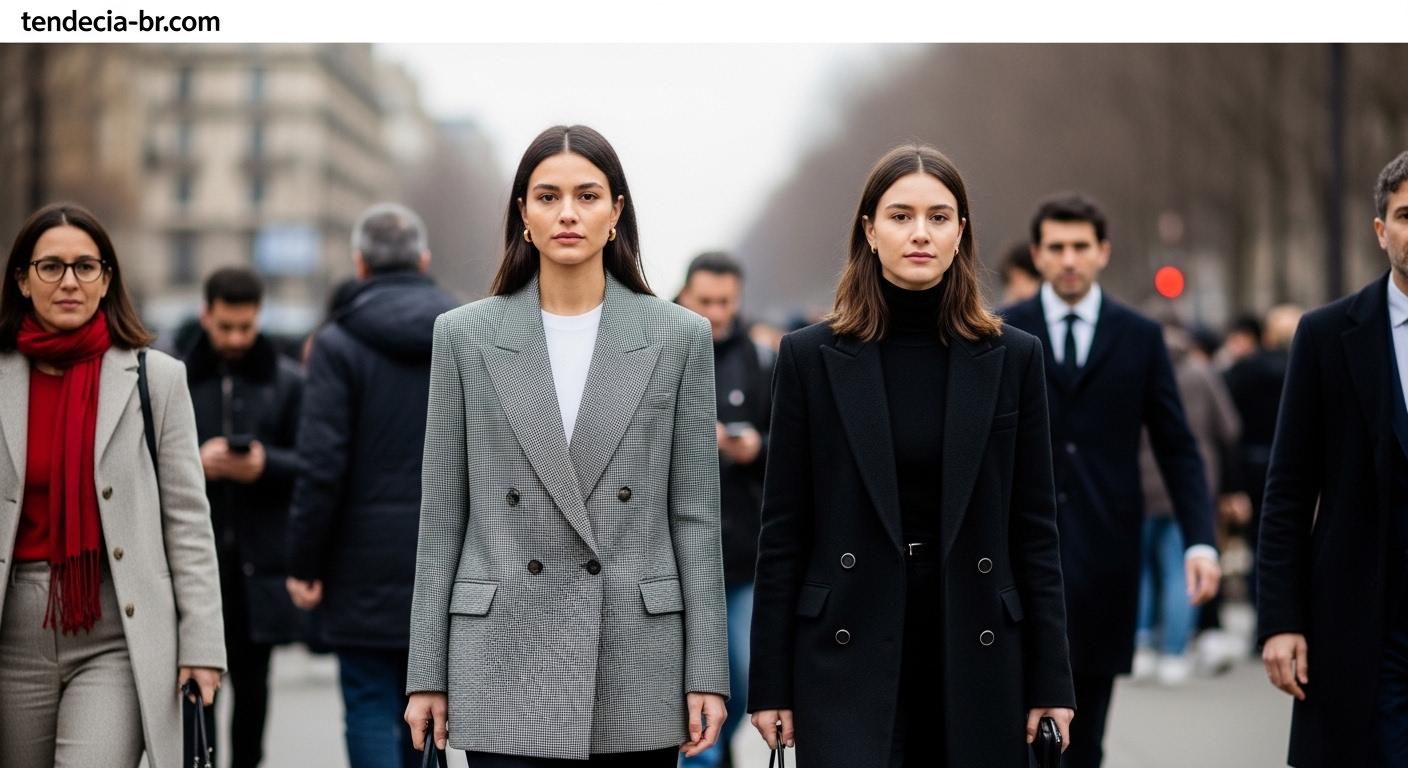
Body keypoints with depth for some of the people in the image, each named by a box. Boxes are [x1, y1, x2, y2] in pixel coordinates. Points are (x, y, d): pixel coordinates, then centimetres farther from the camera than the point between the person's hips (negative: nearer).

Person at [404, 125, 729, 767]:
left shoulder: (678, 337, 4)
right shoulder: (465, 336, 5)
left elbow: (695, 513, 4)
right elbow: (442, 513, 6)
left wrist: (706, 672, -1)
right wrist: (427, 673, 2)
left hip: (637, 665, 1)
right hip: (504, 661, 0)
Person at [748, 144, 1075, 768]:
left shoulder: (1012, 358, 4)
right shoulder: (811, 357, 1)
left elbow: (1034, 529, 5)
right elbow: (782, 531, 2)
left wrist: (1050, 678, 2)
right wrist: (769, 683, -1)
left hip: (976, 653, 2)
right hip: (848, 656, -1)